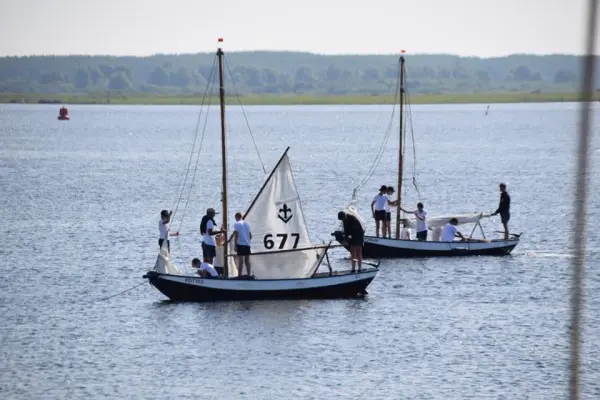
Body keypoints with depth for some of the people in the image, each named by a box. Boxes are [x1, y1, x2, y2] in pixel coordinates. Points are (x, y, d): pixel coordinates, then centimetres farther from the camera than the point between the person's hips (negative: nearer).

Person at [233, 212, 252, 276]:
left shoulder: (237, 224, -5)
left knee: (240, 261, -7)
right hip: (247, 244, 6)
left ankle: (240, 276, -11)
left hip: (240, 244, -6)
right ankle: (249, 275, 9)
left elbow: (236, 235, -12)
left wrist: (235, 245, -12)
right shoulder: (247, 224, 14)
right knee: (247, 261, 9)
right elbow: (250, 235, 16)